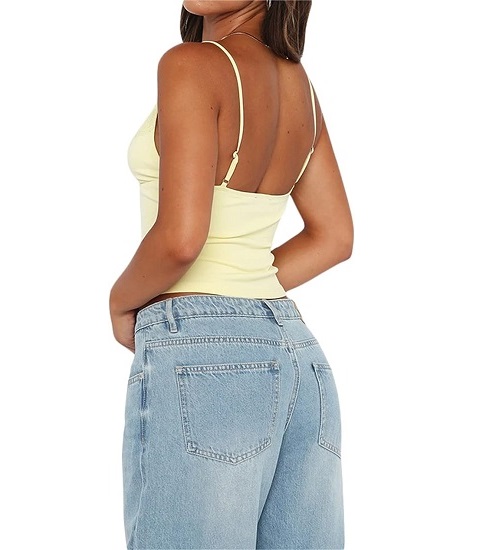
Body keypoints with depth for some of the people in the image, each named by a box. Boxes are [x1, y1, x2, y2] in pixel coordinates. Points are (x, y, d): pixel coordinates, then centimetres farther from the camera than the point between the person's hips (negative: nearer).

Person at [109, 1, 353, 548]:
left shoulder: (191, 64, -9)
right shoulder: (298, 82, 13)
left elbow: (180, 238, -19)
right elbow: (333, 237, 18)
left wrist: (122, 301, 0)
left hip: (201, 360, -8)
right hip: (299, 357, 8)